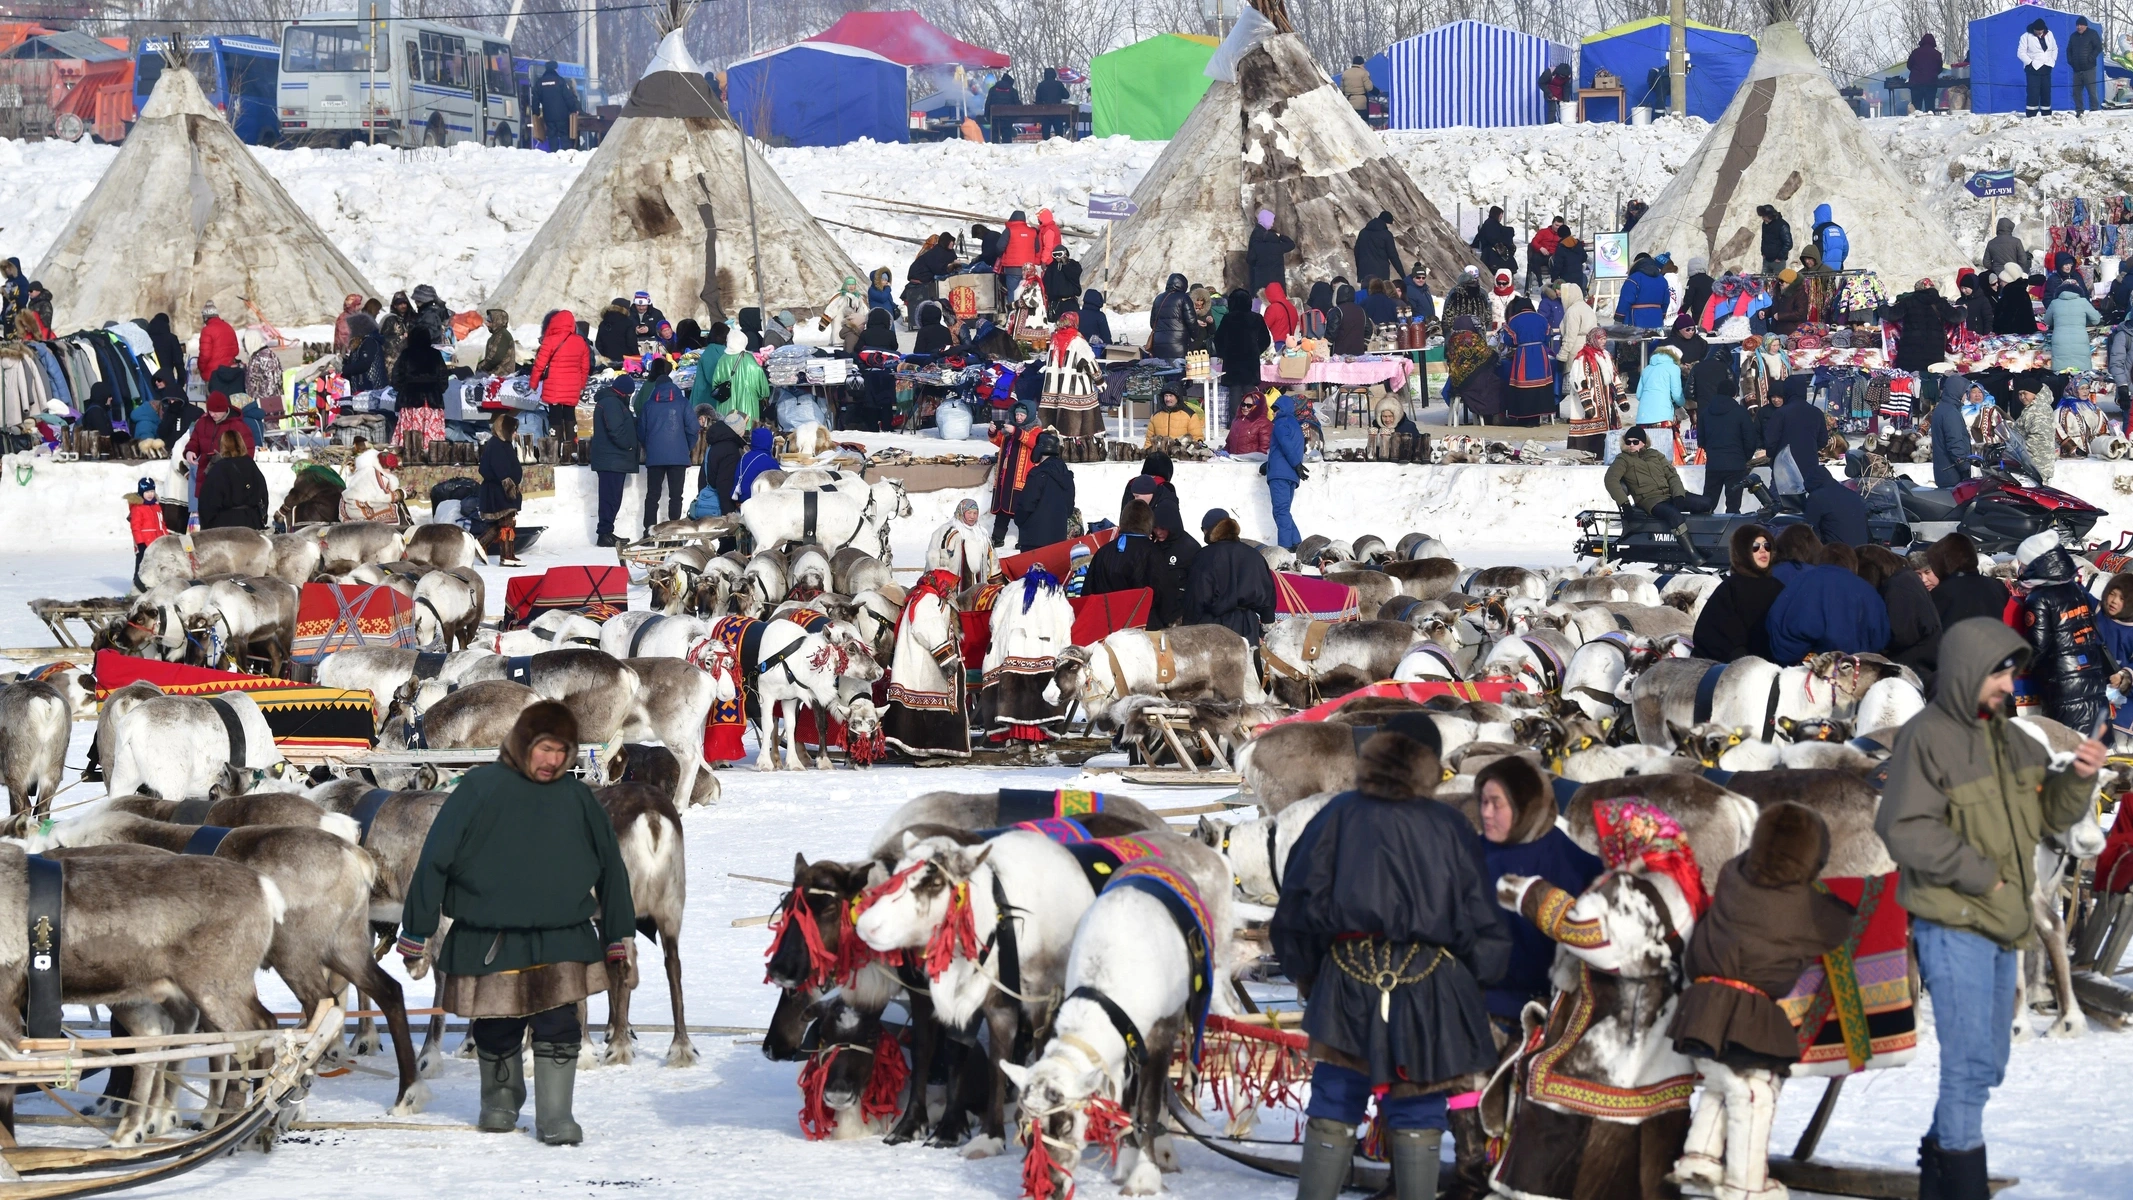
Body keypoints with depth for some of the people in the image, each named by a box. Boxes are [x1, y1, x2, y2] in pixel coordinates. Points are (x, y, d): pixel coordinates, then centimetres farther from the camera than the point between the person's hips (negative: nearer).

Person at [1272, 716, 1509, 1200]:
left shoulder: (1339, 816, 3)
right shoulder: (1448, 827, 3)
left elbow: (1299, 904, 3)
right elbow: (1477, 917, 4)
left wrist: (1303, 971, 15)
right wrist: (1475, 977, 18)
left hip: (1348, 982, 0)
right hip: (1428, 991, 0)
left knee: (1332, 1115, 6)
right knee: (1416, 1119, 5)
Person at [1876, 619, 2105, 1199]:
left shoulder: (2007, 738, 10)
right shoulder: (1926, 738, -15)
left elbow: (2052, 812, 13)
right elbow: (1904, 828, -21)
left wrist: (2079, 777, -8)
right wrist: (1979, 874, -20)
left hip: (1999, 926, 8)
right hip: (1952, 926, -8)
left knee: (1986, 1065, 16)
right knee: (1972, 1063, -12)